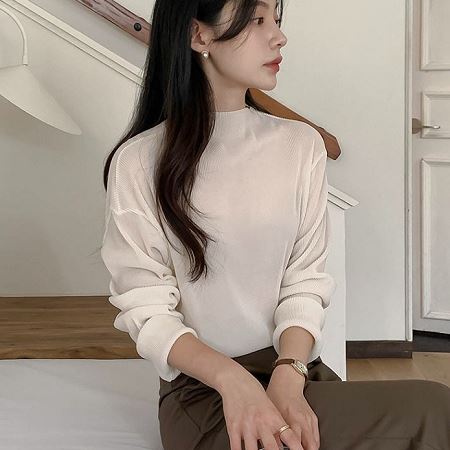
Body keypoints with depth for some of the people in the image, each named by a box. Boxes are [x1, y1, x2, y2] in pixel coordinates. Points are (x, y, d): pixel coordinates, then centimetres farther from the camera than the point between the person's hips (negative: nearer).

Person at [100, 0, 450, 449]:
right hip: (201, 389, -4)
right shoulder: (139, 161, -6)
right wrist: (234, 379, -26)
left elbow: (305, 282, 0)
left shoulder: (301, 144, 3)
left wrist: (289, 375, -19)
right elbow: (147, 311, -9)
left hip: (296, 368, 4)